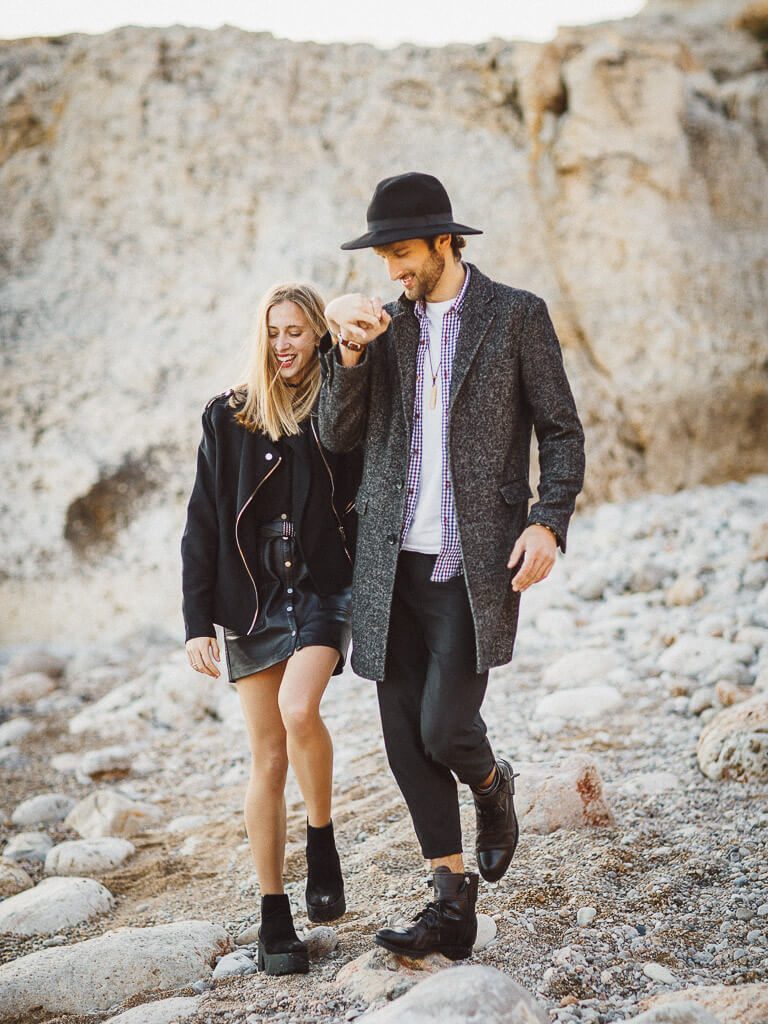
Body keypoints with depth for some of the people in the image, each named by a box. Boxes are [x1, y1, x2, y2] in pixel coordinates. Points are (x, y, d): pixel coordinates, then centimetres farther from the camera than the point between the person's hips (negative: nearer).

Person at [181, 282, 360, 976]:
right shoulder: (229, 418, 5)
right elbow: (202, 525, 5)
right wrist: (196, 621, -2)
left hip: (323, 589, -1)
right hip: (253, 600, 1)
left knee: (298, 709, -26)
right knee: (268, 758, 2)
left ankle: (322, 838, 0)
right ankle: (274, 915, 13)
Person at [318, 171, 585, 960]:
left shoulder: (517, 316, 1)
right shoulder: (385, 325, 12)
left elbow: (561, 430, 1)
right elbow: (337, 436, 6)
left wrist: (549, 522, -13)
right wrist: (350, 352, -10)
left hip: (475, 567, -4)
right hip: (392, 567, 5)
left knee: (444, 731, -13)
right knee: (406, 741, 5)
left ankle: (493, 786, 24)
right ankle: (452, 908, 17)